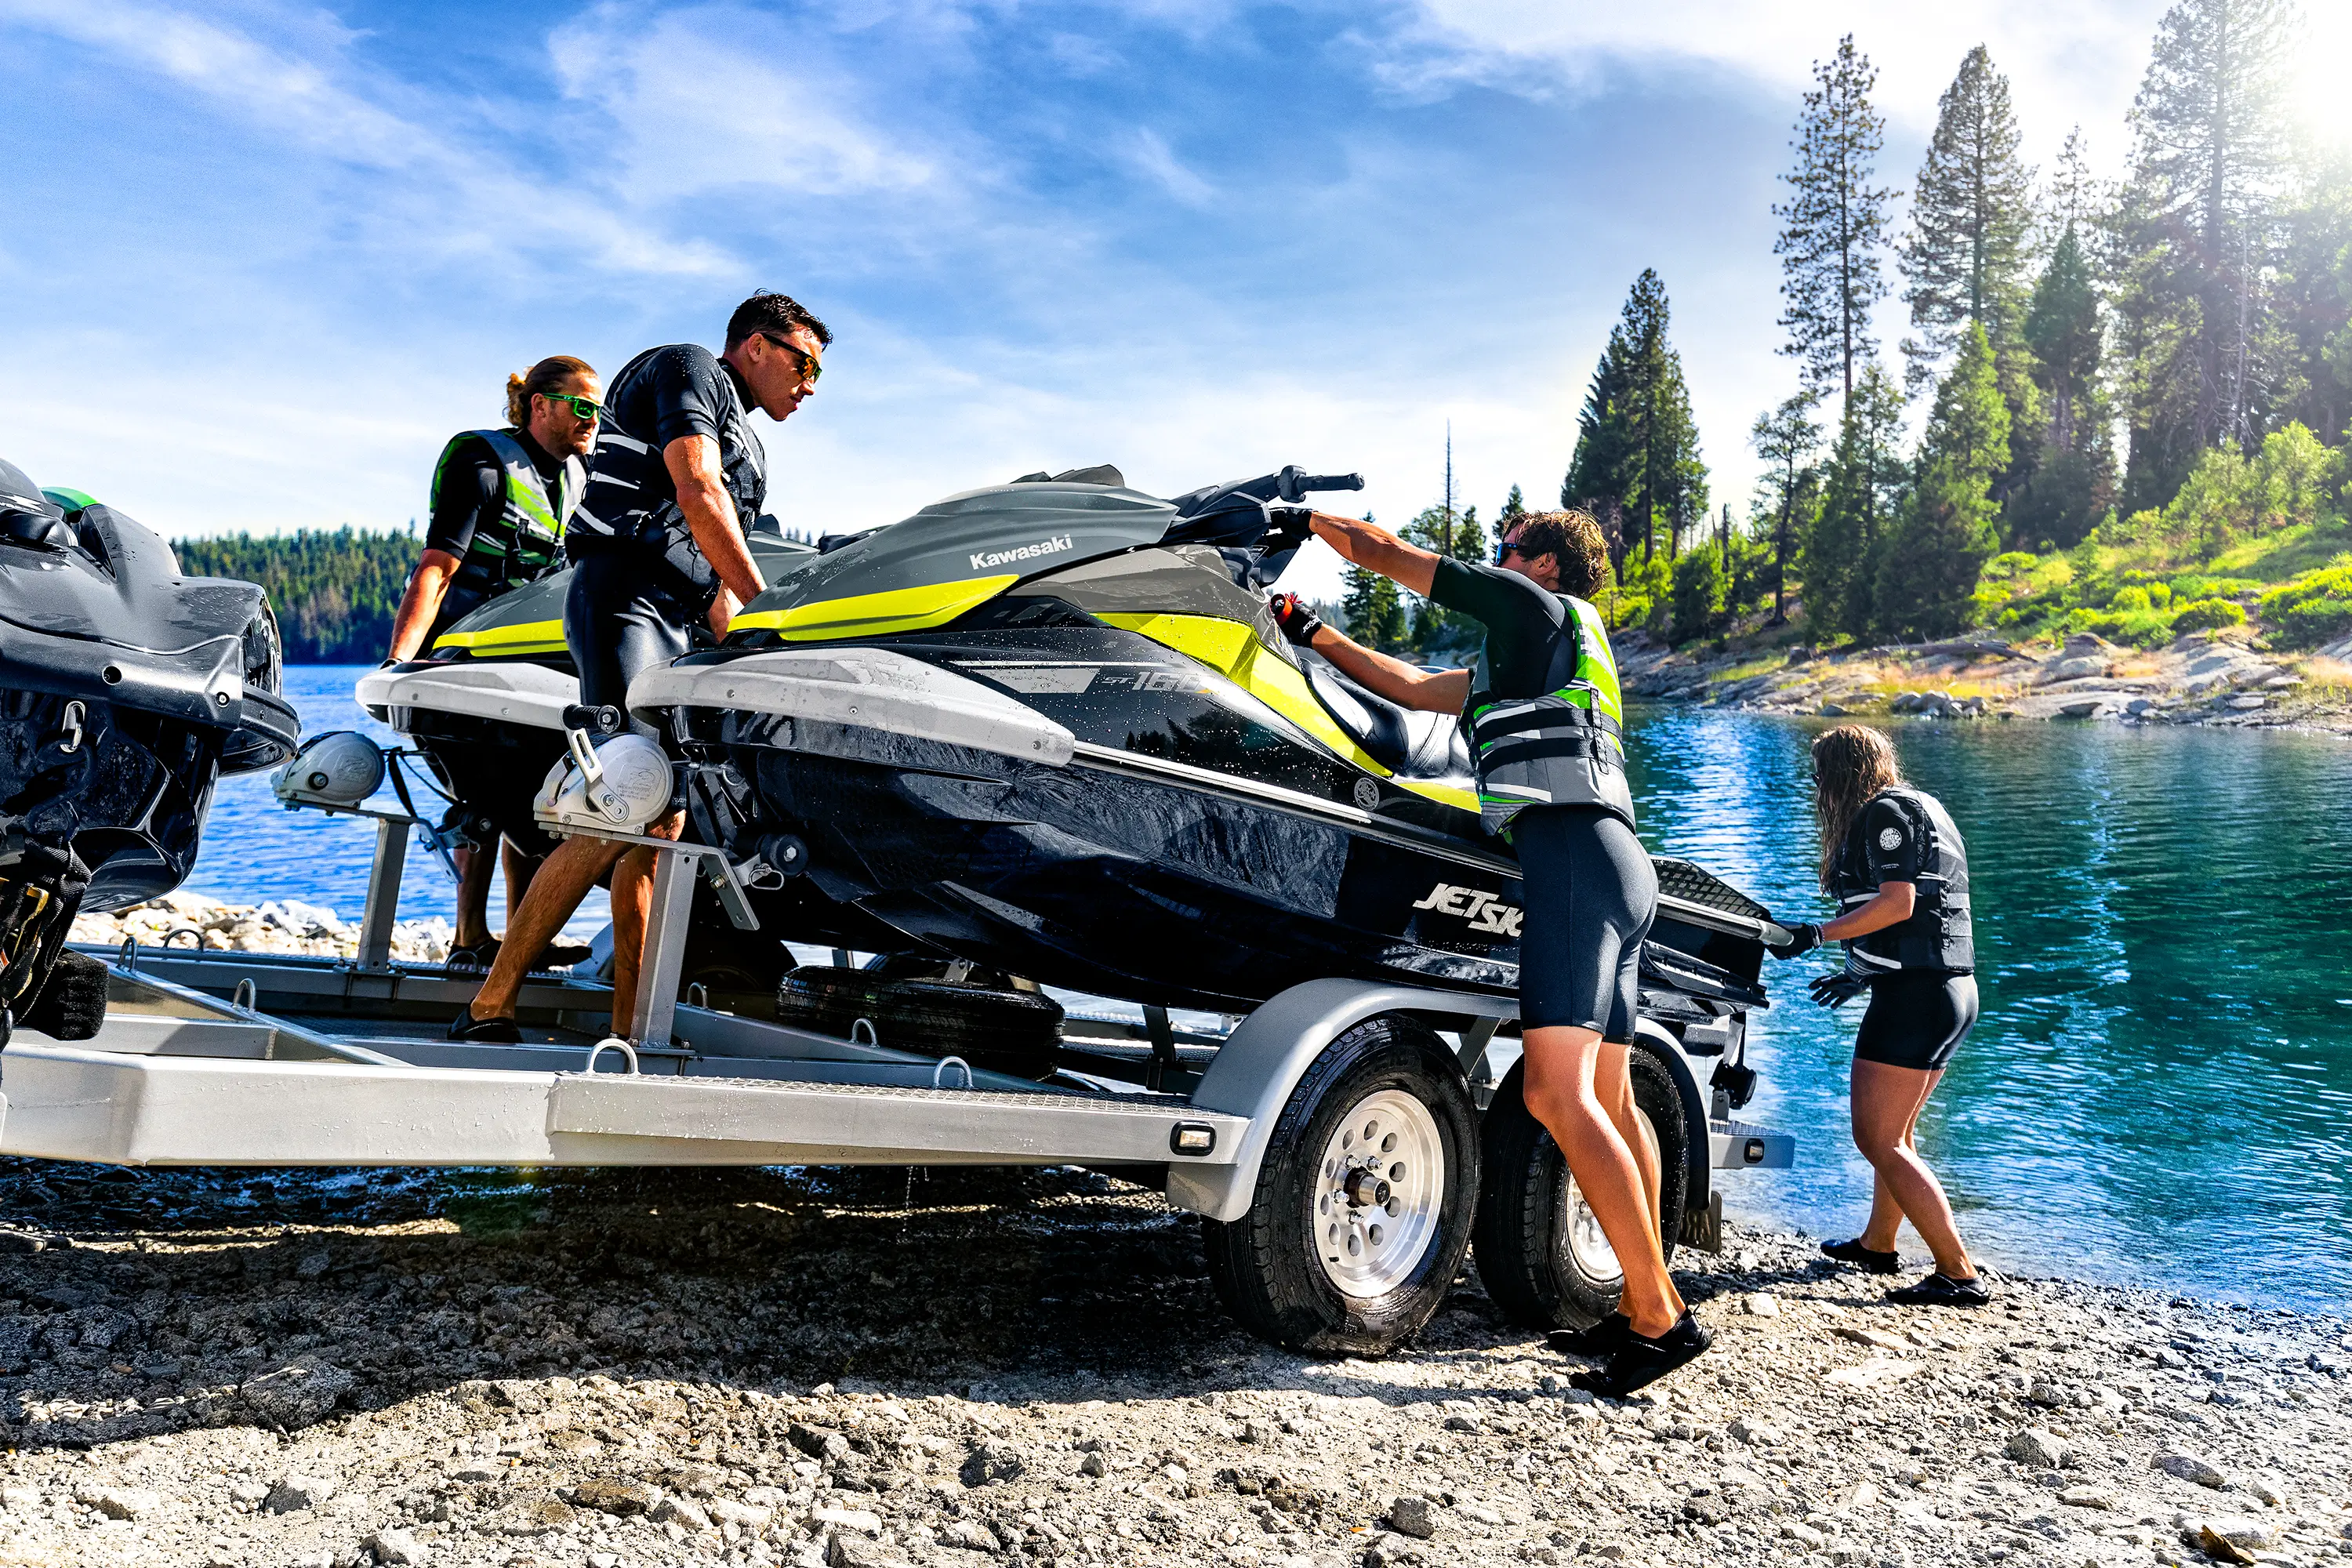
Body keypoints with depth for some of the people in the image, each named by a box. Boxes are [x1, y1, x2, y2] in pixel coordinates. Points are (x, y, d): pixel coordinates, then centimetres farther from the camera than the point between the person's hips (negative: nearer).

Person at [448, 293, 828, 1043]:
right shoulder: (688, 369, 5)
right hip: (626, 595, -10)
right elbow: (697, 494, -9)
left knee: (663, 827, 1)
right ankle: (487, 1011, -16)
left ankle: (628, 1030, 2)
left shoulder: (749, 449, 31)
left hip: (681, 627, 10)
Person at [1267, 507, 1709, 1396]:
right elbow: (1408, 686, 36)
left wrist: (1308, 520, 26)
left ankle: (1660, 1314, -18)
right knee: (1607, 1099, 10)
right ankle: (1644, 1307, 14)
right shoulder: (1516, 665, 32)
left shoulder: (1537, 606, 7)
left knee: (1558, 1094, -17)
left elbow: (1390, 555, 10)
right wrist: (1310, 634, 40)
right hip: (1610, 866, 10)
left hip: (1575, 852, -10)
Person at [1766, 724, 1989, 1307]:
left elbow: (1898, 905, -19)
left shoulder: (1884, 811, -8)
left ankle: (1960, 1274, -10)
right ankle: (1877, 1245, 36)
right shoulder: (1921, 807, 21)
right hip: (1951, 989, 11)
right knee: (1895, 1132, 22)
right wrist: (1864, 974, 28)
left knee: (1877, 1139, -9)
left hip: (1914, 994, -11)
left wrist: (1817, 935, -18)